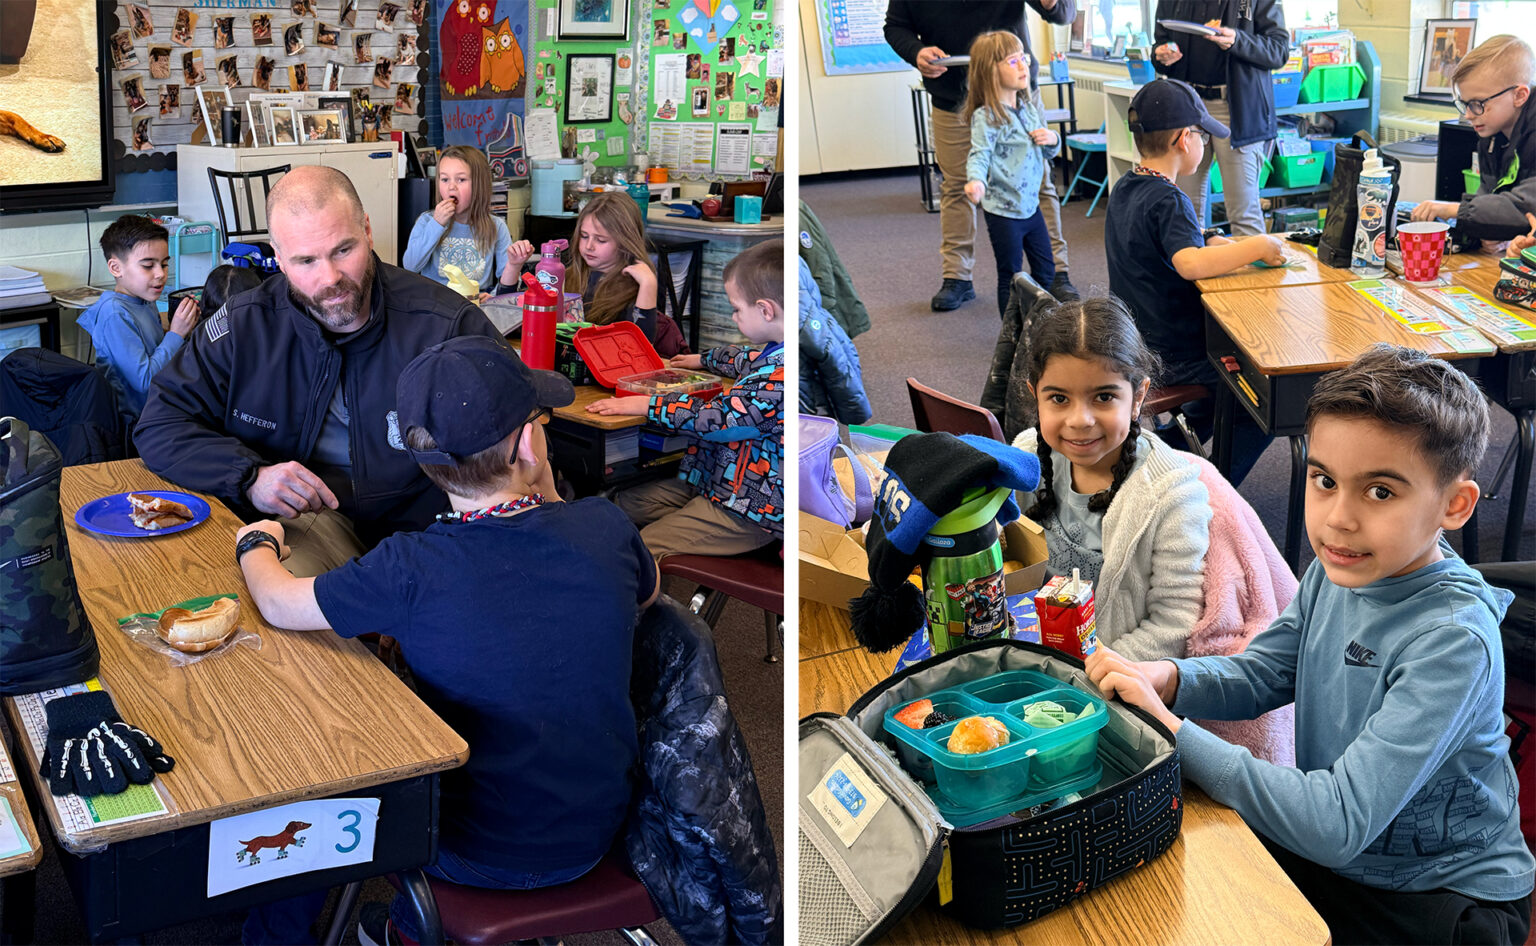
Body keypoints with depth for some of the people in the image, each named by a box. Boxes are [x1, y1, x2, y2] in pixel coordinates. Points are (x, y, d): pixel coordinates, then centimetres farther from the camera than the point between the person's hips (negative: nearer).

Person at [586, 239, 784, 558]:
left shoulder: (781, 375, -28)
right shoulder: (774, 355, 5)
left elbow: (717, 418, -28)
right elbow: (745, 360, 30)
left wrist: (647, 405, -19)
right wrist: (704, 359, 48)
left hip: (747, 511, -11)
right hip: (718, 481, 11)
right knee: (627, 502, 14)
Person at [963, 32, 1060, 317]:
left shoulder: (1028, 108, 7)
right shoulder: (986, 117, -16)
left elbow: (1050, 151, 19)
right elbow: (979, 154, -24)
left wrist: (1052, 139, -4)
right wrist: (976, 181, -44)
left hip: (1031, 205, 8)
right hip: (1002, 210, -8)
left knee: (1046, 271, 17)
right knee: (1011, 278, 3)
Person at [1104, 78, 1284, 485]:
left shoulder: (1124, 189, 7)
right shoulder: (1167, 200, -21)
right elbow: (1190, 264, -37)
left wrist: (1216, 245, 8)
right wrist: (1258, 246, -26)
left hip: (1133, 349, 9)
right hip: (1173, 358, -9)